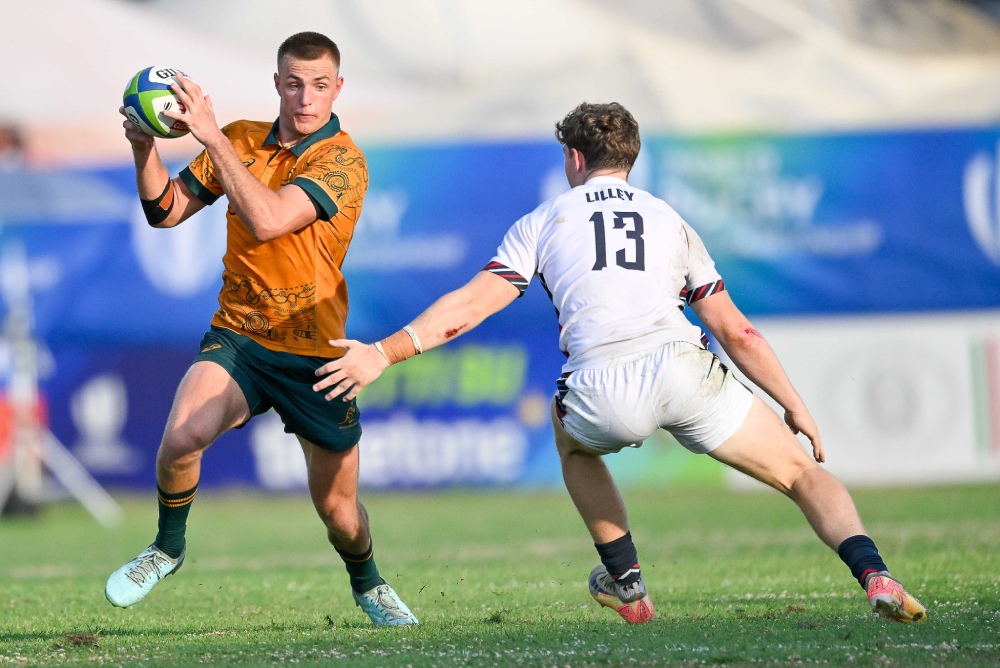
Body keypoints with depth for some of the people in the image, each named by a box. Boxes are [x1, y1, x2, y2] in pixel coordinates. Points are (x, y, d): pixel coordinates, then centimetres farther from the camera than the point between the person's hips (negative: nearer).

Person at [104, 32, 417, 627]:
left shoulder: (343, 160, -13)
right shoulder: (240, 140, 4)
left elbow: (267, 220, -28)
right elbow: (166, 211, 7)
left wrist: (213, 137, -31)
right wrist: (145, 147, -12)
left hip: (314, 354, -2)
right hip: (236, 339, 2)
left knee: (337, 506, 9)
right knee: (182, 437, -27)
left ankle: (368, 584, 42)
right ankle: (168, 548, -1)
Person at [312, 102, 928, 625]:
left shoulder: (543, 223, 22)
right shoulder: (668, 219, 27)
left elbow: (470, 306, 11)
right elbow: (735, 331, 23)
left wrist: (382, 354, 13)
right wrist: (796, 407, 28)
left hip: (604, 396, -1)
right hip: (682, 367, 1)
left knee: (572, 437, 37)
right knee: (806, 475, 11)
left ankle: (627, 584, 32)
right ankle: (875, 577, -16)